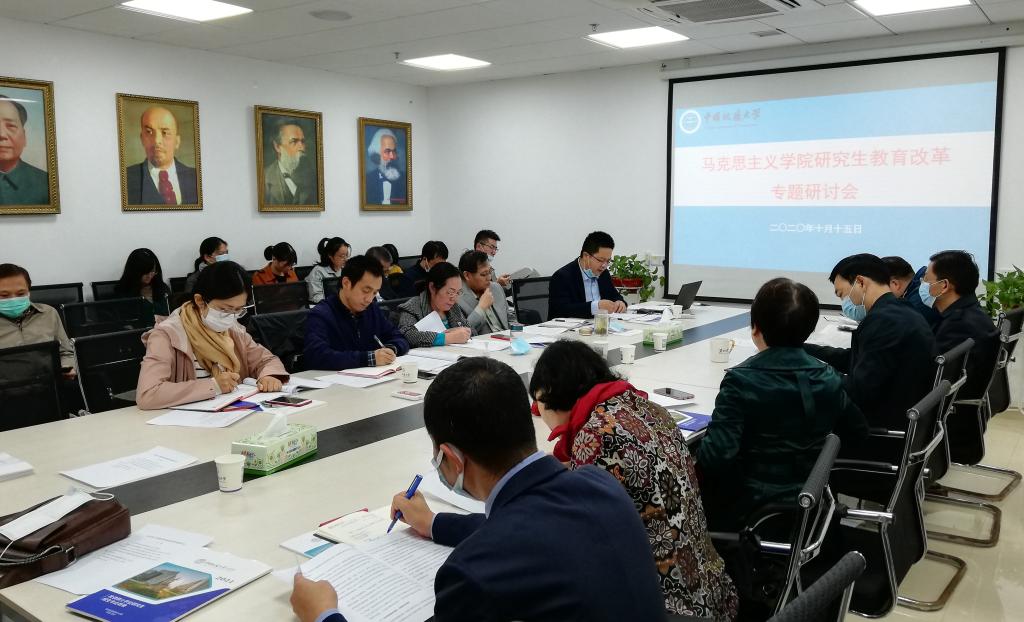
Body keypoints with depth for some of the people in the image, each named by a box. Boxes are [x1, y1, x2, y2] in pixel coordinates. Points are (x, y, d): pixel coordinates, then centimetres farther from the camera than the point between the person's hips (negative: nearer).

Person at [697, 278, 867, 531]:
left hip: (751, 512, -6)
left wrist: (691, 453, -6)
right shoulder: (828, 378, -3)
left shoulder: (741, 381, -20)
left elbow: (716, 457, -26)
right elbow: (858, 433, 13)